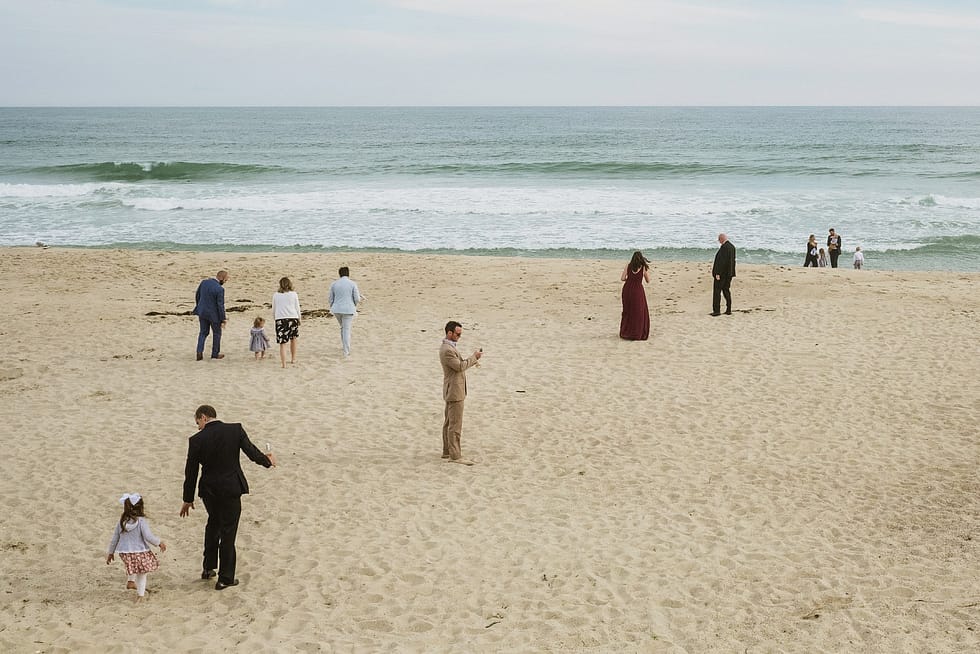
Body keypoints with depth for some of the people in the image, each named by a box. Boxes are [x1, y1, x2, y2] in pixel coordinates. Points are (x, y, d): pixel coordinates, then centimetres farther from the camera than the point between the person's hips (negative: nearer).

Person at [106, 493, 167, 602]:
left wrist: (110, 552, 16)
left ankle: (130, 581, 29)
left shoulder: (122, 521, -2)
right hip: (140, 551, -4)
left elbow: (114, 538, 5)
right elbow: (148, 537, -17)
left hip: (124, 552, 5)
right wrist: (159, 543, -1)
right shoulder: (141, 521, -14)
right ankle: (140, 594, 17)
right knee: (141, 573, 12)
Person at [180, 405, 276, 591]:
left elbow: (191, 472, -3)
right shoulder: (235, 430, -9)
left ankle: (208, 568, 32)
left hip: (208, 491, 1)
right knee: (228, 532, 8)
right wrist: (268, 461, 17)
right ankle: (225, 578, 14)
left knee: (213, 522, 27)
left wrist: (188, 500, 8)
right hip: (231, 489, -1)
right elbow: (252, 453, -6)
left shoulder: (197, 440, -9)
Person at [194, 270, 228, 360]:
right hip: (213, 314, -5)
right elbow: (220, 305, -19)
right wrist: (223, 319, -8)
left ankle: (199, 351, 3)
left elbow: (197, 296, 6)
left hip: (202, 312, 5)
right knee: (217, 333, 16)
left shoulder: (204, 282, -4)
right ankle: (215, 353, 24)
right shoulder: (219, 289, -23)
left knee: (203, 332, 17)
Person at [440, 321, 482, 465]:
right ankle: (455, 455, -8)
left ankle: (447, 451, 23)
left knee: (449, 423, 16)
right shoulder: (447, 350, -21)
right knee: (455, 425, -9)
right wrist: (474, 357, -13)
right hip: (455, 391, -11)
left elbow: (460, 363, 16)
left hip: (452, 391, 11)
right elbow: (460, 367, -21)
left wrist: (473, 360, 3)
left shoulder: (449, 347, 12)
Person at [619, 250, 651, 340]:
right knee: (639, 313, 8)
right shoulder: (644, 267, -4)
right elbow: (648, 281, 6)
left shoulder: (628, 266, 1)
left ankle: (625, 333, 23)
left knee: (627, 312, 18)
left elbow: (622, 278, -2)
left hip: (627, 289, 3)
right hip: (638, 290, -3)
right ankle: (637, 334, 6)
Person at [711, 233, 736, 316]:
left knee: (717, 291, -4)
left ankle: (716, 310, -6)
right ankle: (728, 310, 15)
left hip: (722, 273, -9)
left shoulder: (724, 247, -19)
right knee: (726, 290, 14)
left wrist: (717, 273, -21)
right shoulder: (732, 247, 10)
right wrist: (730, 272, 19)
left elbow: (721, 261, -23)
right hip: (729, 273, 9)